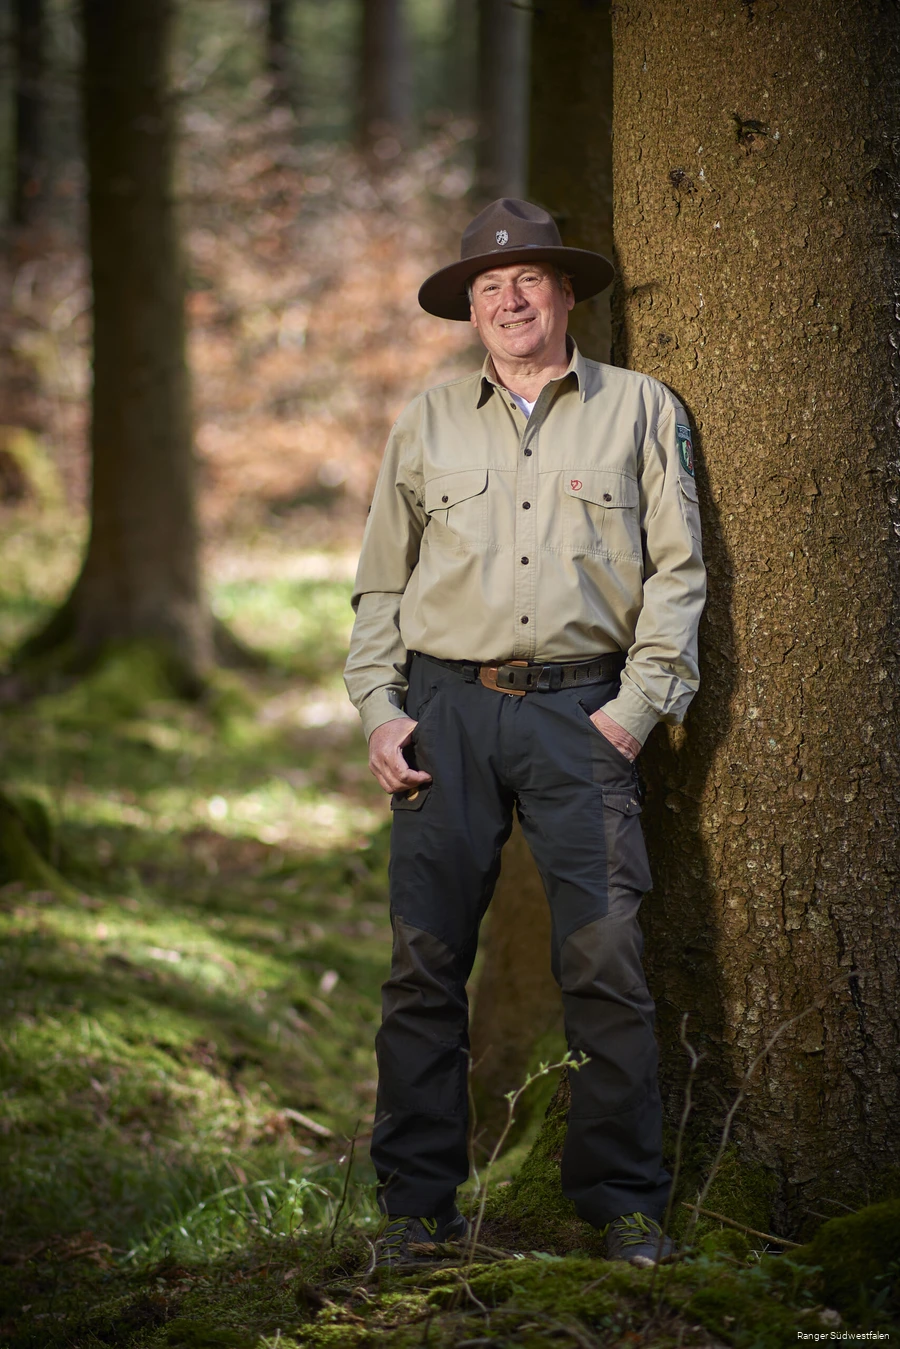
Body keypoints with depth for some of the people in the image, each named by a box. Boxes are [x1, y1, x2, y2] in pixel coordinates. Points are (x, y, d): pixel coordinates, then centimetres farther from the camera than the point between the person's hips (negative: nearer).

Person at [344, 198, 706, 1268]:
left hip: (579, 708, -2)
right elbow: (381, 582, 18)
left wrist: (639, 702, -3)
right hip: (446, 705, 2)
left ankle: (623, 1199, 3)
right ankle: (417, 1201, 5)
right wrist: (378, 708, 4)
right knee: (425, 958, -2)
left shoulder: (639, 408, 11)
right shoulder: (427, 425, 16)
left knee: (605, 958, -8)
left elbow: (677, 568, 7)